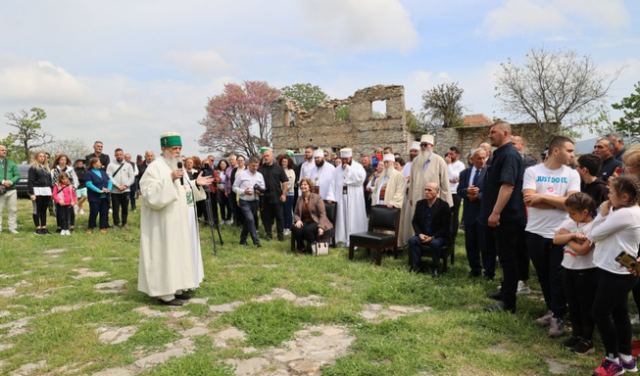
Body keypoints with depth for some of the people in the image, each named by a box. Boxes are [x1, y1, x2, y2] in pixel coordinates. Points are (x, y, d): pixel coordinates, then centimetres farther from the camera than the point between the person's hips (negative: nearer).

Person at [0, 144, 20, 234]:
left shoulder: (11, 163, 13)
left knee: (13, 210, 4)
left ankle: (12, 228, 11)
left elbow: (17, 175, 7)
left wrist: (11, 181, -12)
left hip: (11, 190, 2)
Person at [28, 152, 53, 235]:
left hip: (46, 191, 6)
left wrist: (51, 191, 13)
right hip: (37, 191, -6)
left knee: (44, 210, 9)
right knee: (37, 210, -1)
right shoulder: (33, 168, -4)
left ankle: (44, 227, 13)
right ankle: (38, 228, 3)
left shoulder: (46, 167, 18)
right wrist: (31, 193, -16)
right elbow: (30, 181, -9)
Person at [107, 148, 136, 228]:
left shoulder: (128, 165, 9)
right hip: (115, 191, -1)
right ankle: (116, 224, 12)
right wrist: (118, 186, -14)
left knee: (125, 208, 6)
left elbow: (132, 177, 4)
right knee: (115, 209, 2)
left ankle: (124, 223, 17)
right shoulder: (111, 165, 4)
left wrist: (125, 185, -10)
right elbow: (109, 177, -6)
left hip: (126, 190, 1)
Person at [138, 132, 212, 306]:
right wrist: (170, 179, -32)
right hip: (165, 224, -9)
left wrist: (196, 184, 5)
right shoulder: (155, 167, -14)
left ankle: (176, 288, 24)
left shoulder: (178, 167, 13)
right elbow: (151, 195, -25)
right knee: (167, 253, -4)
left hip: (181, 222, 9)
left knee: (179, 252, 14)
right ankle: (165, 293, 5)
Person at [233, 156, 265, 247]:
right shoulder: (241, 174, -6)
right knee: (250, 219, -16)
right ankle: (256, 241, -13)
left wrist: (260, 190, -13)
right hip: (244, 201, -4)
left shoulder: (260, 175, 5)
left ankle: (243, 240, 27)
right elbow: (234, 187, -3)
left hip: (254, 201, 4)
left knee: (247, 221, 14)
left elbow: (263, 188, 11)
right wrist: (244, 191, -19)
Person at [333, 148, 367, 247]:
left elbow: (361, 177, -19)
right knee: (342, 218, 4)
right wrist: (333, 197, -2)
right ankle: (343, 239, 11)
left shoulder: (357, 166, 0)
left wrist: (348, 168, -13)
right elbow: (334, 183, 8)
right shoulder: (337, 169, 13)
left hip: (354, 199, -4)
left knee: (353, 218, -2)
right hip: (341, 198, 4)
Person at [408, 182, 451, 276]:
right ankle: (416, 265, -10)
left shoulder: (444, 205, -8)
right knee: (412, 240, -24)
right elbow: (414, 221, 8)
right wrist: (420, 234, -10)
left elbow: (445, 226, -11)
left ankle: (435, 267, -11)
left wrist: (433, 237, -20)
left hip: (439, 237, -4)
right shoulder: (420, 203, 6)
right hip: (422, 235, 4)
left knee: (435, 243, -35)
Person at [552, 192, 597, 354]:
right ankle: (576, 334, 33)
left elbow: (582, 250, -24)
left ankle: (587, 339, 22)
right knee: (572, 304, 17)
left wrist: (567, 237, -12)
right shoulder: (569, 222, 3)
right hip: (568, 268, 7)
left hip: (586, 271, -6)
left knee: (586, 305, 7)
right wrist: (572, 235, -20)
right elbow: (556, 239, -5)